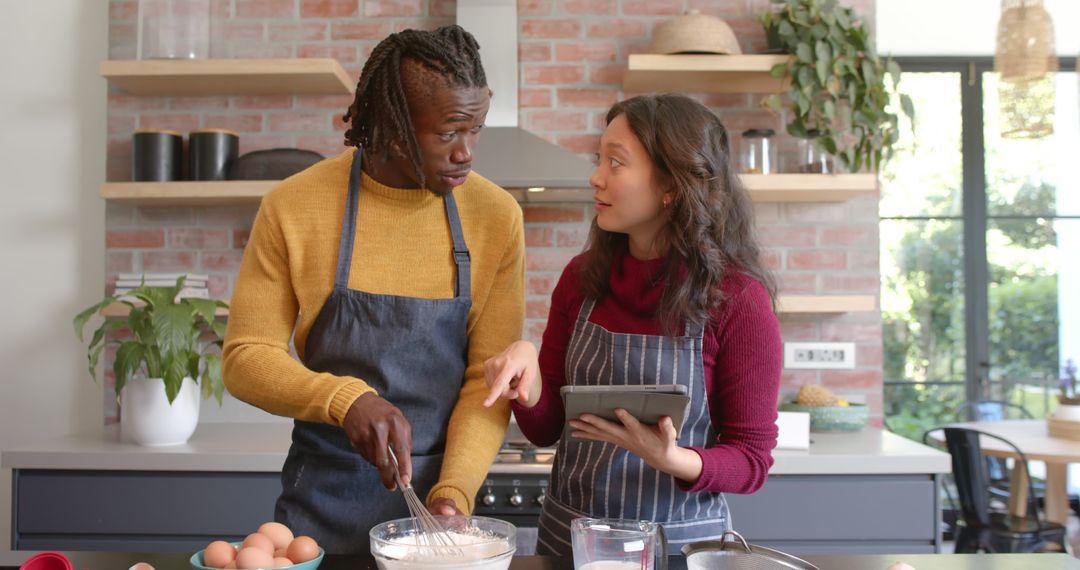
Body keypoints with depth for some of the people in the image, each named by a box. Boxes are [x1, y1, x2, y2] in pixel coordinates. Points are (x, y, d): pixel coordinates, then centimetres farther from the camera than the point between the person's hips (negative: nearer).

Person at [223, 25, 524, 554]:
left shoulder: (496, 216, -8)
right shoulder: (292, 207, -11)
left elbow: (490, 376, -8)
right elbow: (246, 357, -8)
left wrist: (454, 490, -20)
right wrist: (347, 399, -24)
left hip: (438, 494, 1)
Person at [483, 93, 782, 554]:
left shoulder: (738, 299, -15)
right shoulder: (582, 277, -4)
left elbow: (751, 461, -9)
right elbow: (546, 431, 0)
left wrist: (671, 460, -27)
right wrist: (527, 368, -18)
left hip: (679, 544, -3)